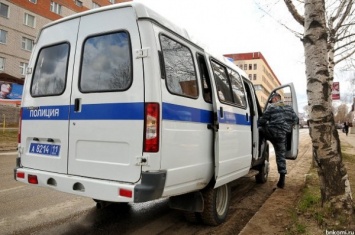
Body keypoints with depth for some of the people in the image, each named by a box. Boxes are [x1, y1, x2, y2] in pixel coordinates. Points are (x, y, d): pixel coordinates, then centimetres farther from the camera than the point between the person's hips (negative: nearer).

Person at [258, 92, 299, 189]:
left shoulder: (271, 107, 1)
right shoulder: (289, 108, 18)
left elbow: (262, 120, -2)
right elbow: (296, 120, 21)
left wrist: (256, 125, 15)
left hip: (271, 132, -5)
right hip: (282, 135, 5)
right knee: (281, 156, 8)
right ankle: (282, 179, 9)